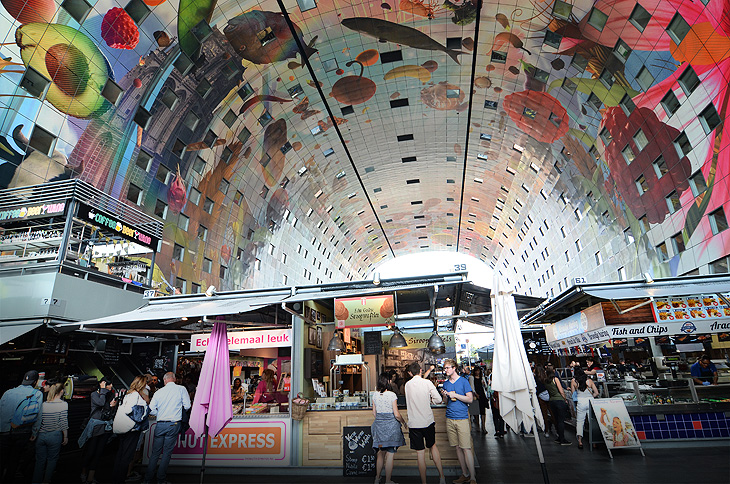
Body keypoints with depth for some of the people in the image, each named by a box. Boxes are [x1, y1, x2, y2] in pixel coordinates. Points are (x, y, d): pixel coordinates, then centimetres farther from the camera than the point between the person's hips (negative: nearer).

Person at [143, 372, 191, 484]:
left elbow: (151, 410, 2)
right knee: (167, 452, 8)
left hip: (160, 424, 2)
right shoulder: (181, 389, -4)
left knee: (155, 452, 13)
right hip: (174, 424, -2)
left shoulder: (159, 392, 2)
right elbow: (187, 406, -5)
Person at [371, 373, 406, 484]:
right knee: (390, 455, 5)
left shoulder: (375, 394, 0)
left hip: (379, 425, 5)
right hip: (391, 426, -5)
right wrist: (404, 423, 4)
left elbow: (374, 413, 9)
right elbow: (396, 414, -13)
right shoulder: (392, 395, -14)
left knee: (381, 453, 19)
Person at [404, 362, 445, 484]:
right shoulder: (427, 383, -8)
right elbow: (439, 400, -6)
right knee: (433, 446, 22)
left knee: (420, 453, 6)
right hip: (428, 421, 0)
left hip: (414, 423, 0)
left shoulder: (407, 385, 0)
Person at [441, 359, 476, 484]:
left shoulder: (463, 381, -2)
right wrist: (445, 396, -3)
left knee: (466, 448, -6)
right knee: (457, 448, 8)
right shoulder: (445, 383, 12)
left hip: (462, 418, -5)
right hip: (450, 419, 5)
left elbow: (470, 399, -6)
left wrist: (455, 395, -11)